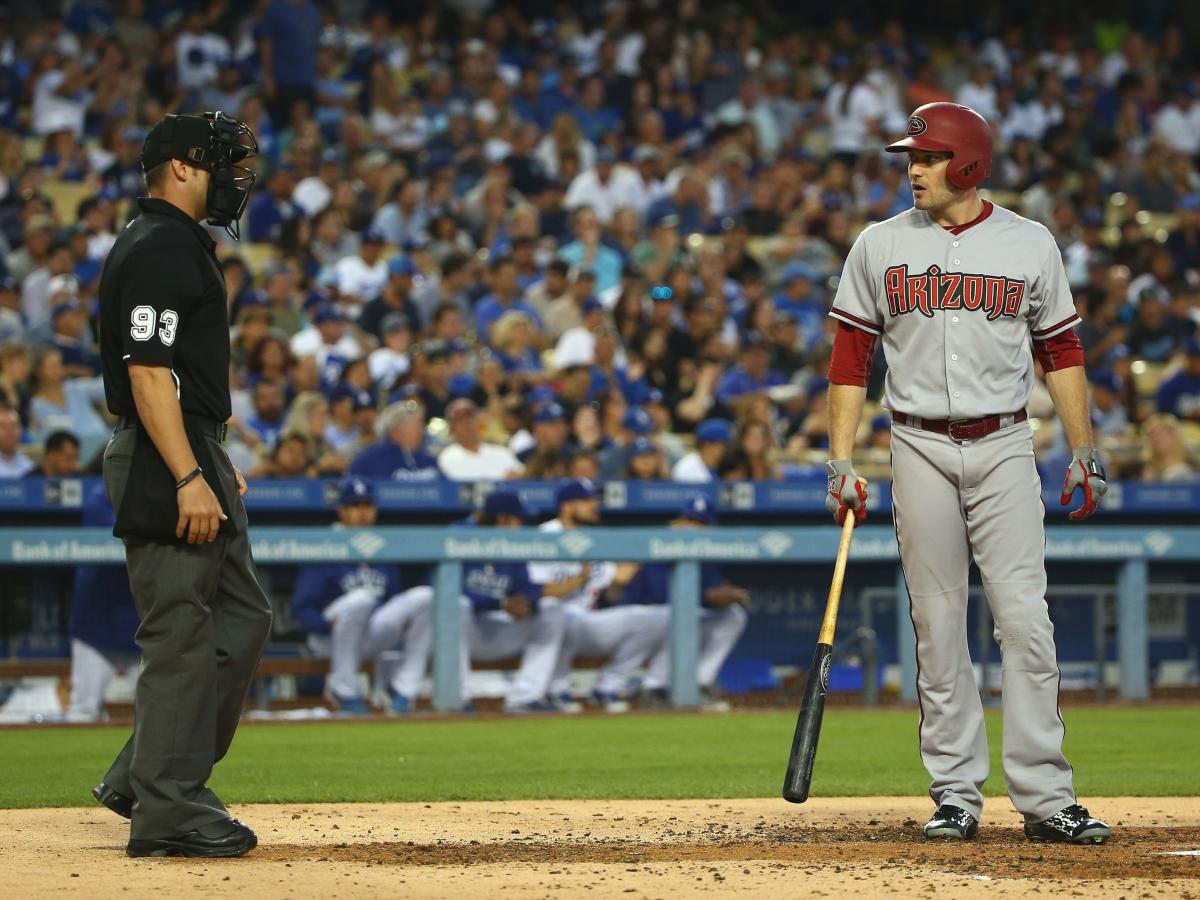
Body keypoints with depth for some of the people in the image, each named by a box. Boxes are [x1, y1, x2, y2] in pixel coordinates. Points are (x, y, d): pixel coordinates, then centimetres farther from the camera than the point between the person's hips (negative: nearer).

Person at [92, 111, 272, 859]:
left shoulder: (183, 245, 18)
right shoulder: (156, 252, -15)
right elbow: (148, 374, -21)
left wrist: (218, 463, 25)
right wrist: (189, 479, -26)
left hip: (195, 458, 11)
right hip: (163, 462, -11)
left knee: (241, 620, 13)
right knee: (182, 635, -8)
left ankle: (143, 782, 17)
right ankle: (167, 811, -4)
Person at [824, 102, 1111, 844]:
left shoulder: (1030, 245, 4)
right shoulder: (880, 246, 5)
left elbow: (1061, 351, 9)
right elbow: (851, 357, 6)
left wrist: (1085, 451, 2)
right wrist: (841, 463, 0)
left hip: (1004, 449, -1)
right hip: (922, 450, 1)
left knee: (1025, 620, -8)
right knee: (938, 627, 2)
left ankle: (1046, 798, -6)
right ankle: (957, 797, 8)